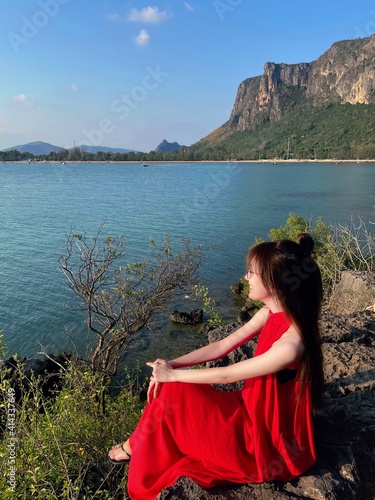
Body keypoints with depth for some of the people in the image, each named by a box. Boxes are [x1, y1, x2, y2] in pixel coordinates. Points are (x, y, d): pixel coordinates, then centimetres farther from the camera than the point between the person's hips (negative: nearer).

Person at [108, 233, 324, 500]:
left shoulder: (290, 344, -32)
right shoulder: (271, 314, -7)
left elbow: (226, 375, -25)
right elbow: (222, 346, -3)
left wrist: (172, 374, -13)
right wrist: (171, 365, -11)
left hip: (266, 441, -7)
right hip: (256, 412, 7)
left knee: (172, 391, -11)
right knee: (171, 387, -2)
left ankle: (136, 448, 17)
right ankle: (138, 446, 20)